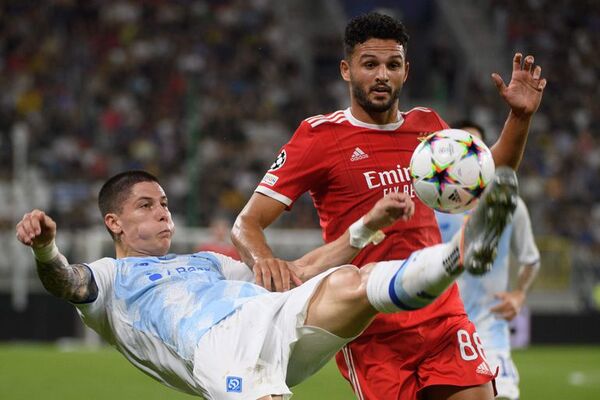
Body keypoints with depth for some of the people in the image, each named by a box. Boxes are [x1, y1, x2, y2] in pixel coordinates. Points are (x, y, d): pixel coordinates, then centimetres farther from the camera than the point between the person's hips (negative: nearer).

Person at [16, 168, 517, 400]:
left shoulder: (206, 263, 42)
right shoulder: (109, 278, 24)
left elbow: (297, 272, 37)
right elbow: (65, 282, 0)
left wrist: (366, 226, 28)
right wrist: (45, 250, -24)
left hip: (278, 314, 4)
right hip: (217, 343, -4)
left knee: (348, 285, -25)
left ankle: (460, 252, -45)